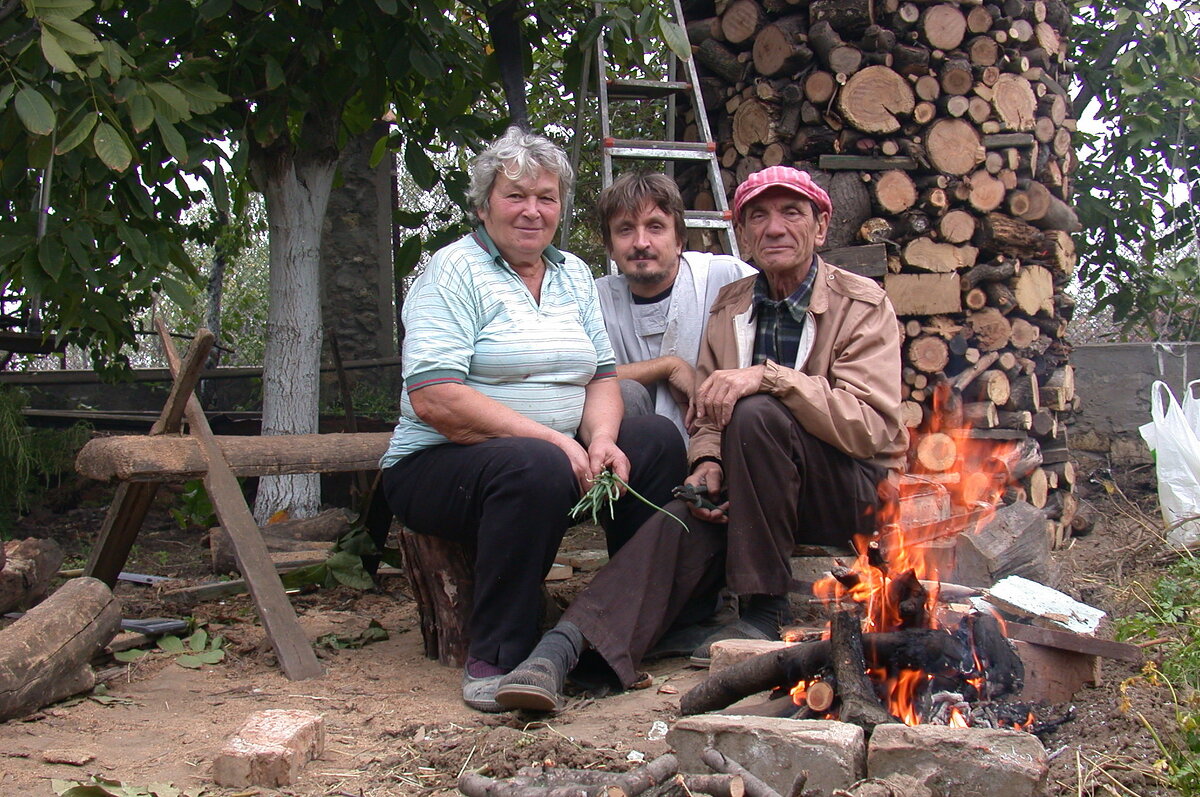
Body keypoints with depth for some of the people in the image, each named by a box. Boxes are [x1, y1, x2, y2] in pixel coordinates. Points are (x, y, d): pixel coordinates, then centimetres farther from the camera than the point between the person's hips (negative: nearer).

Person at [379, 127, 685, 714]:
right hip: (440, 465, -6)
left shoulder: (574, 275, 15)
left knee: (657, 440, -13)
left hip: (558, 453, 7)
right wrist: (551, 440, -24)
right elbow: (434, 400, -19)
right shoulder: (454, 271, -8)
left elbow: (603, 378, 10)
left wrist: (601, 441, -13)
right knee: (537, 467, -36)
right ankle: (495, 658, -24)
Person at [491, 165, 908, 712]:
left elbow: (868, 426, -19)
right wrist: (708, 465, -15)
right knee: (684, 521, -28)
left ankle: (763, 615, -21)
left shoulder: (862, 306, -6)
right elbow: (709, 415, 9)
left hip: (857, 487, -3)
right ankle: (567, 643, -42)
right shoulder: (728, 307, 10)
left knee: (755, 414, -30)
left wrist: (768, 377, -30)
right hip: (751, 491, 4)